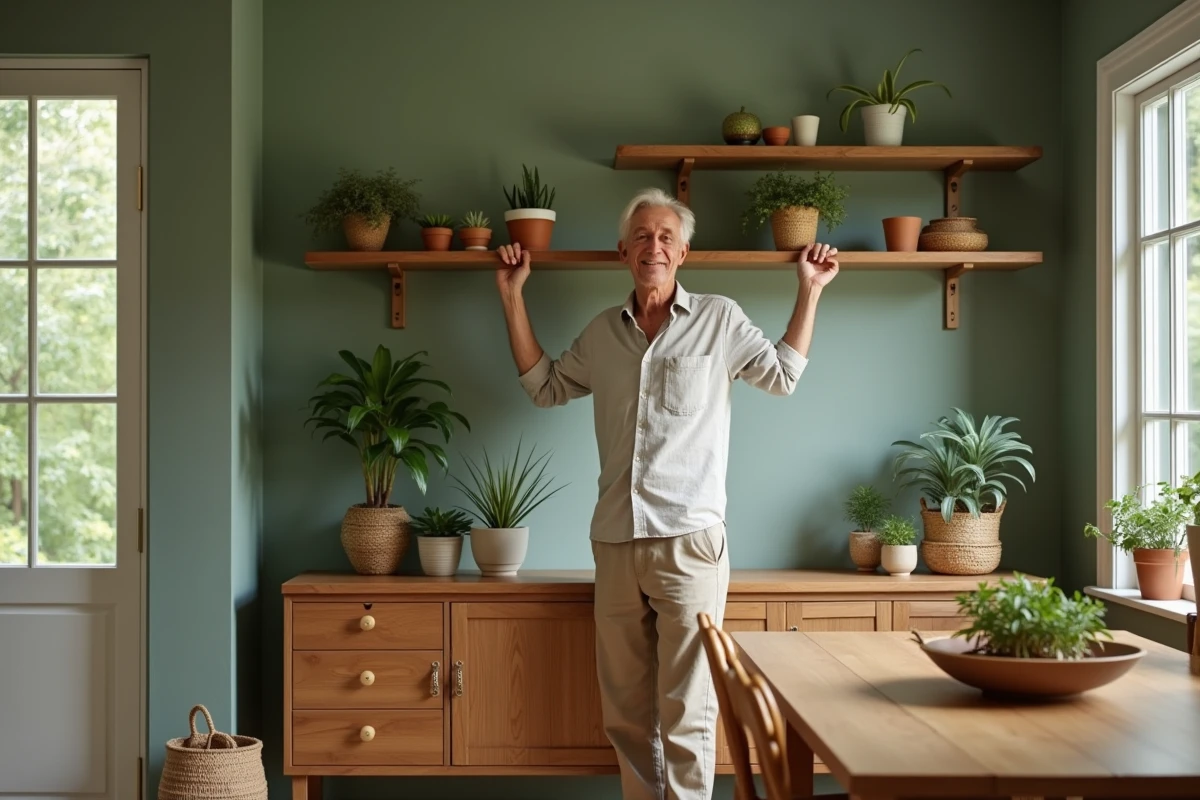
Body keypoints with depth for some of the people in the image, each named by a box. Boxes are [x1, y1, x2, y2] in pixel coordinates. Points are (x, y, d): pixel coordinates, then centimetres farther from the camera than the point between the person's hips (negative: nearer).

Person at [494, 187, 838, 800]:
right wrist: (512, 296, 21)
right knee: (625, 711, 10)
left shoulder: (718, 319, 4)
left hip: (689, 541, -4)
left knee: (686, 713, -5)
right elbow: (545, 386, 24)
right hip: (615, 543, 4)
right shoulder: (602, 333, 14)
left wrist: (809, 291, 6)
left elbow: (782, 375, 11)